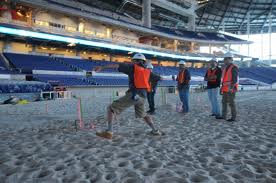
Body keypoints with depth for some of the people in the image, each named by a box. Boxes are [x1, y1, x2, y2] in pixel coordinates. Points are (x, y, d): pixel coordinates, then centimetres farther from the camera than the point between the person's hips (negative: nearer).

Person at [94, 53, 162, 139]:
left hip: (133, 94, -6)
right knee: (143, 114, 31)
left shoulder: (132, 67, 6)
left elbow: (116, 66, -4)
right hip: (143, 96, 6)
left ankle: (109, 132, -10)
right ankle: (155, 131, 29)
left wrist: (102, 67, -7)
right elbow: (157, 77, 34)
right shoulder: (148, 71, 18)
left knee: (111, 108, 1)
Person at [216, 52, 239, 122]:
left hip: (231, 89, -9)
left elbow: (235, 79, -19)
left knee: (231, 103, -3)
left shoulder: (234, 68, -12)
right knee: (224, 102, 10)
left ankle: (233, 117, 8)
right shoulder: (225, 68, 15)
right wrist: (222, 87, 20)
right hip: (225, 88, 9)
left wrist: (231, 88, -28)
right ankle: (223, 116, 18)